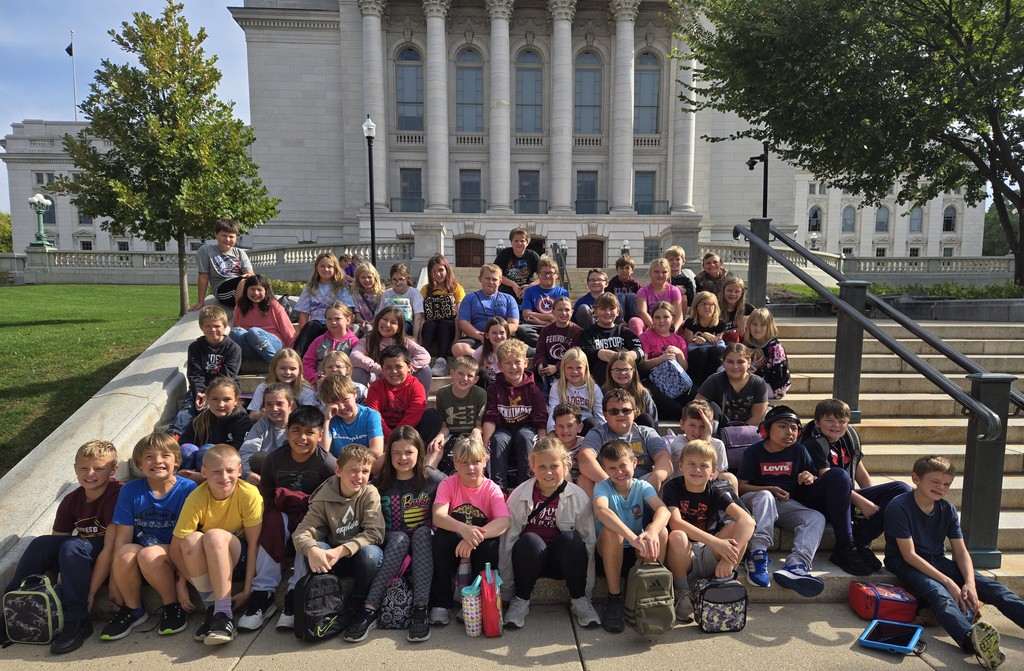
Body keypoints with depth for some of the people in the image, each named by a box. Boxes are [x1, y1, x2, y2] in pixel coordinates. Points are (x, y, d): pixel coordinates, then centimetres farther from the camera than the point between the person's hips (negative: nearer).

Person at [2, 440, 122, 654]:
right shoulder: (71, 501, 2)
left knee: (71, 547, -30)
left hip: (110, 561, -7)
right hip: (81, 556, 7)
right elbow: (56, 545, 0)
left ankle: (78, 622, -23)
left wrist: (90, 593, -24)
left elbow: (110, 548, -23)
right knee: (41, 544, -13)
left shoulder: (116, 495, -20)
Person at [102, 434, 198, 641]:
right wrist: (115, 581, -11)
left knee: (149, 554, -33)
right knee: (126, 552, -29)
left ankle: (173, 606, -7)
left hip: (174, 557, -3)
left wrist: (182, 583, -18)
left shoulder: (188, 489, -9)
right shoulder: (130, 490, 0)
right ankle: (132, 610, -3)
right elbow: (122, 538, -4)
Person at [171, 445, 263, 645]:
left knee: (215, 536, -32)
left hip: (239, 559, -2)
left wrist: (247, 589, -16)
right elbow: (176, 548, -14)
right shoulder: (196, 499, -16)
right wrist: (196, 583, -17)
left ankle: (224, 614, -29)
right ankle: (211, 607, -18)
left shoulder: (249, 494, -19)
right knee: (192, 539, -29)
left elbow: (253, 543, -15)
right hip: (206, 565, 2)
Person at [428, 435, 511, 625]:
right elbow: (438, 516, -26)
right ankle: (440, 603, -18)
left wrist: (476, 536, -43)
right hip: (451, 546, 0)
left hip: (480, 549, 0)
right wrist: (463, 529, -47)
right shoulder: (448, 484, -9)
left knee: (490, 542, -31)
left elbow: (504, 522, -26)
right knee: (441, 536, -31)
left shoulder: (492, 489, -9)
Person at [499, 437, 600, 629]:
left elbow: (588, 542, -4)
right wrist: (506, 592, -4)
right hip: (529, 558, -1)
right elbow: (508, 540, -7)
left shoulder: (578, 497, -10)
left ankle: (578, 599, -6)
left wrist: (587, 591, -3)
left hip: (564, 561, 1)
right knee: (530, 541, -34)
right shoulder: (519, 495, -11)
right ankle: (520, 600, -9)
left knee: (571, 540, -32)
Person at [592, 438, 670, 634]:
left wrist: (652, 531, -49)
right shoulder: (602, 487, -13)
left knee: (661, 532, -26)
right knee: (611, 530, -34)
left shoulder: (642, 487, -4)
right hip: (608, 552, -2)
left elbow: (663, 510, -24)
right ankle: (615, 599, -20)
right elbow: (600, 510, -37)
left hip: (638, 552, 2)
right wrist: (632, 537, -52)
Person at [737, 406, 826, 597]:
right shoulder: (754, 451, -2)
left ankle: (795, 566, -47)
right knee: (765, 496, -38)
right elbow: (741, 486, -5)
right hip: (754, 501, -4)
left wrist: (811, 479, -12)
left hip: (786, 505, 4)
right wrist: (770, 490, -18)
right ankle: (758, 553, -50)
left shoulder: (799, 451, 8)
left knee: (816, 518, -23)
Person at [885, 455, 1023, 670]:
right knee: (939, 593, -37)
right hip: (906, 564, -7)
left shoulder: (947, 509, 2)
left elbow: (961, 552, 0)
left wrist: (970, 583, -19)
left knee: (994, 587, -12)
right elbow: (909, 555, -21)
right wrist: (948, 582, -25)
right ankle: (972, 639, -64)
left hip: (937, 561, 7)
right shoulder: (899, 507, -18)